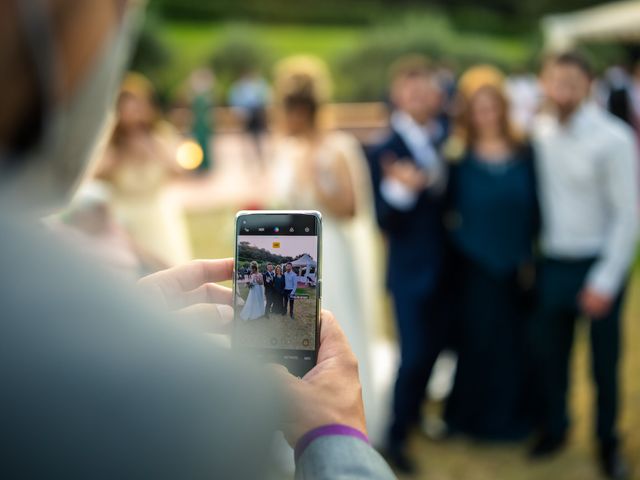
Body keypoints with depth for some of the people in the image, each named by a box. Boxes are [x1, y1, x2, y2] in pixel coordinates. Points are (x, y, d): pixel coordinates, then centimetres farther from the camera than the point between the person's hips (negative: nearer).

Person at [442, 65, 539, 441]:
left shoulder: (523, 151, 0)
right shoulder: (458, 154, -6)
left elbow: (535, 206, 3)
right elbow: (447, 207, -6)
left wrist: (530, 255, -1)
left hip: (516, 264, 2)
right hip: (474, 265, -2)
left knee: (514, 340, 12)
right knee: (477, 340, 7)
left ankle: (511, 413, 33)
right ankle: (474, 413, 28)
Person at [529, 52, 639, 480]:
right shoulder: (540, 131, -2)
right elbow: (535, 195, 4)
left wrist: (605, 281, -13)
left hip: (599, 265, -3)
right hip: (552, 263, 3)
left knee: (605, 359, 10)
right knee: (548, 352, 13)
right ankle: (554, 429, 36)